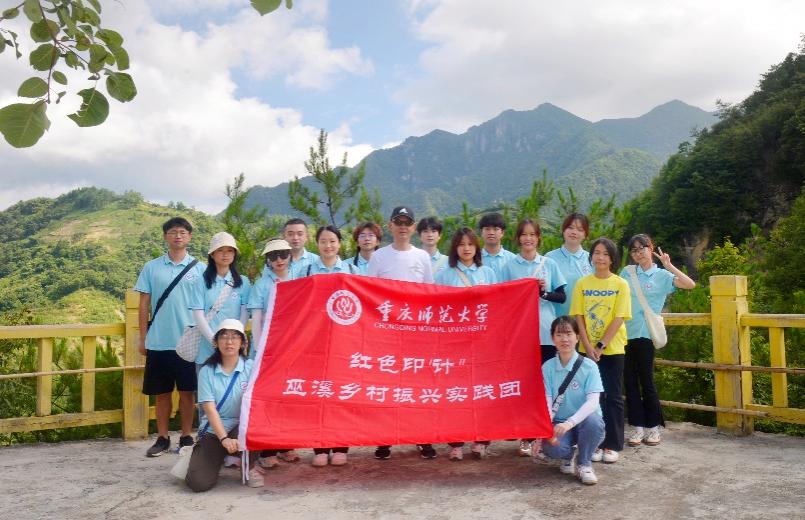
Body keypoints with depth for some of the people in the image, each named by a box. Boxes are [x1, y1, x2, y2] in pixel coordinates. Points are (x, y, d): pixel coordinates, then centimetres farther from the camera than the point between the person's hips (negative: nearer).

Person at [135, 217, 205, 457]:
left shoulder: (200, 269, 2)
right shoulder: (151, 268, 5)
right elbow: (144, 304, 7)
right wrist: (142, 338, 4)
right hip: (158, 342, 1)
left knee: (187, 391, 6)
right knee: (162, 392, 10)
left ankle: (186, 437, 18)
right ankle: (162, 438, 22)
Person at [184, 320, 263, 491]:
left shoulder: (251, 367, -1)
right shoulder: (207, 371, -2)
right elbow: (210, 409, -9)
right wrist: (224, 439, -21)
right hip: (213, 431, 0)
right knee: (198, 482, -19)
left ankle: (250, 468, -4)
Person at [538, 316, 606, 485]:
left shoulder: (589, 366, -10)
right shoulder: (547, 367, -4)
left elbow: (593, 401, -21)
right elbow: (546, 401, -8)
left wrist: (570, 422, -37)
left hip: (583, 421, -1)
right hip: (558, 423, 1)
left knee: (593, 421, -36)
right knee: (551, 448, -30)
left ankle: (584, 464, -5)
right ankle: (567, 455, 12)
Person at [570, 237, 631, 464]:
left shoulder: (620, 284, -3)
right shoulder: (582, 284, 2)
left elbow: (619, 319, -8)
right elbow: (579, 317, -1)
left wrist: (601, 345, -13)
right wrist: (588, 346, -10)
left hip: (613, 348, -1)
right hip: (588, 349, 2)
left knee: (613, 396, 4)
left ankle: (612, 445, 14)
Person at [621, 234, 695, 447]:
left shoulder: (661, 276, 3)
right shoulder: (627, 272, 11)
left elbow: (690, 284, -11)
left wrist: (669, 266, -14)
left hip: (644, 334, -3)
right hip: (624, 333, 3)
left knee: (646, 381, 1)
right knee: (629, 381, 5)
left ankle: (653, 427, 15)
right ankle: (637, 426, 14)